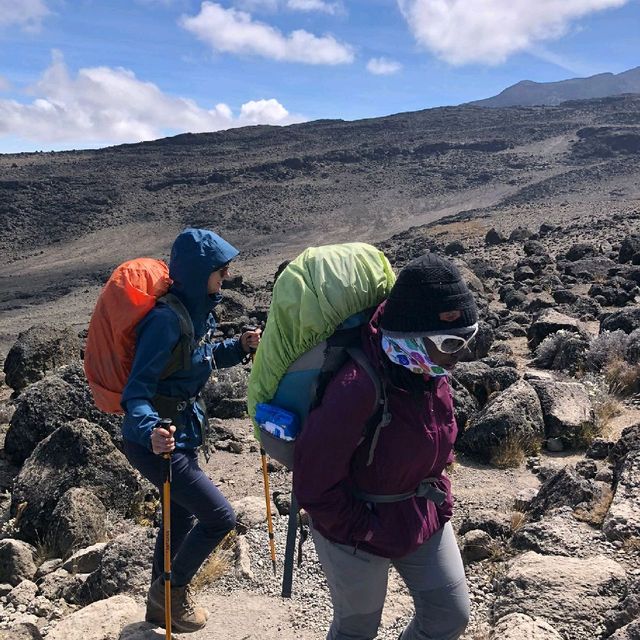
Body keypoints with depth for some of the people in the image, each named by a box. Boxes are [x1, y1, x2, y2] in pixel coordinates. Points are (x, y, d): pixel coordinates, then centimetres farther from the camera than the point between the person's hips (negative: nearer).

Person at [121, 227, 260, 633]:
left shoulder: (197, 309, 1)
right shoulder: (166, 319, -26)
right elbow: (137, 391, -28)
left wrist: (239, 347, 1)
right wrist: (150, 431, -46)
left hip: (183, 430, 9)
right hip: (157, 441, -9)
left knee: (183, 516, 22)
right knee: (220, 517, -4)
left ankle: (162, 604, 44)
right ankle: (171, 589, 22)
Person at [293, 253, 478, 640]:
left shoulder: (432, 373, -10)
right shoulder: (358, 389, -34)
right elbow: (314, 484, -27)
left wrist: (440, 502, 9)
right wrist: (366, 533, -18)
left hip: (426, 519, 7)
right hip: (358, 535, -6)